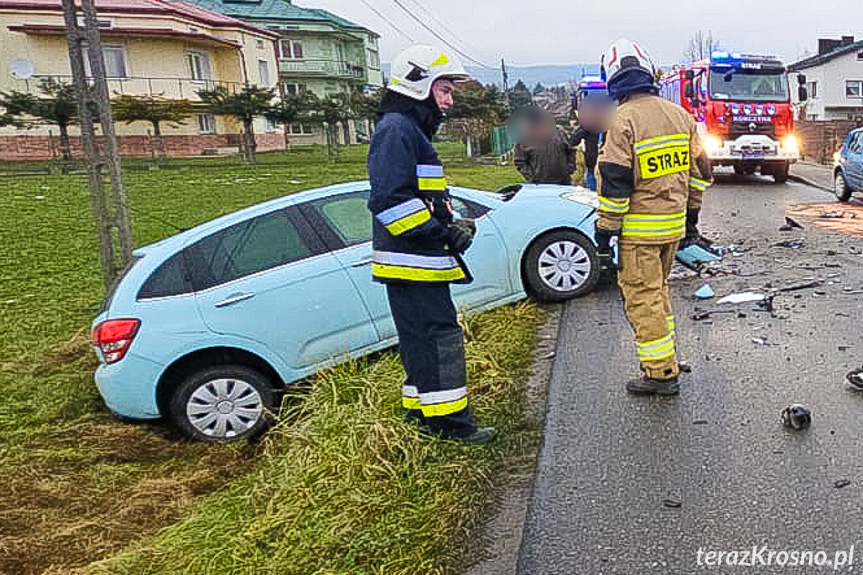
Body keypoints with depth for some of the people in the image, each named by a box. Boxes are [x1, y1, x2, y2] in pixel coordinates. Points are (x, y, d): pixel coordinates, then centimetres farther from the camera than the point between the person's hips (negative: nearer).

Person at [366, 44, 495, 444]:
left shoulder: (412, 130, 22)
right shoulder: (396, 130, -13)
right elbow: (388, 199, -24)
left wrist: (452, 225, 10)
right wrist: (443, 233, -20)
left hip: (419, 260, 11)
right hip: (411, 261, -11)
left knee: (421, 338, 16)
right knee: (438, 336, -7)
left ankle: (421, 407, 27)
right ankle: (450, 421, 1)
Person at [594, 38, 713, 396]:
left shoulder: (623, 121, -15)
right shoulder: (680, 115, 8)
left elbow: (614, 183, -17)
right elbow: (699, 171, 13)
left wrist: (605, 232, -11)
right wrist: (691, 216, 22)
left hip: (639, 228, -8)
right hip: (674, 223, 8)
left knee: (641, 298, 1)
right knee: (658, 289, 23)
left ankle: (661, 373, 6)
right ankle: (665, 358, 34)